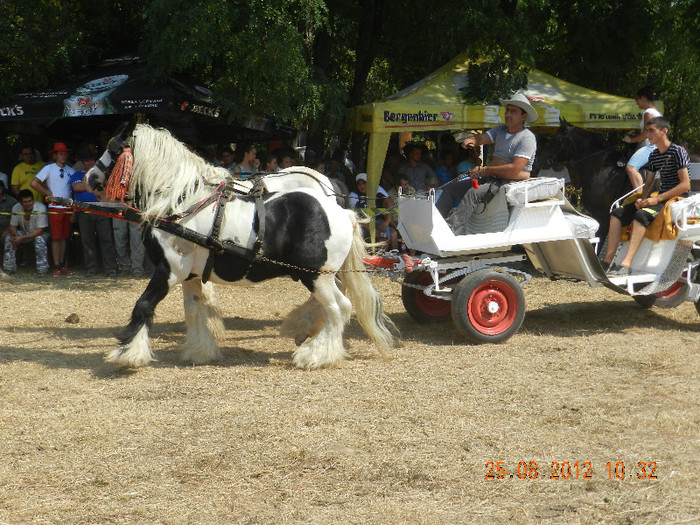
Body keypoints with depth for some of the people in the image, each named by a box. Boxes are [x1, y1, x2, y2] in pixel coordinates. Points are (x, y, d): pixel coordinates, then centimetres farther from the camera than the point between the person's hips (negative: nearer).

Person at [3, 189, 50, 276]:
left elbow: (40, 231, -28)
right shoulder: (16, 208, -14)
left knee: (39, 239, -37)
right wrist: (15, 235, -30)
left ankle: (43, 270, -27)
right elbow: (12, 226, -5)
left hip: (39, 233, -4)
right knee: (9, 237, -20)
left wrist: (22, 238, -34)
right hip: (24, 232, 4)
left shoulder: (41, 208, -27)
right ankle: (9, 268, -11)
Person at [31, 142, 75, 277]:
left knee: (65, 237, 7)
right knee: (56, 238, -5)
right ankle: (56, 267, -3)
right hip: (55, 208, -4)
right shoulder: (49, 168, -1)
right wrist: (48, 194, -5)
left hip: (68, 208, 4)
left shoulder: (70, 170, 12)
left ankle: (62, 265, 13)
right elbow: (34, 183, -8)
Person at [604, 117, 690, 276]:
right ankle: (607, 262, -15)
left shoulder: (678, 152, -10)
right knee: (617, 213, -7)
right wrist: (642, 199, -3)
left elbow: (685, 185, -17)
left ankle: (626, 265, -42)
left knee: (641, 215, -34)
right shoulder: (654, 156, 15)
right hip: (660, 198, 8)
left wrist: (657, 199, -21)